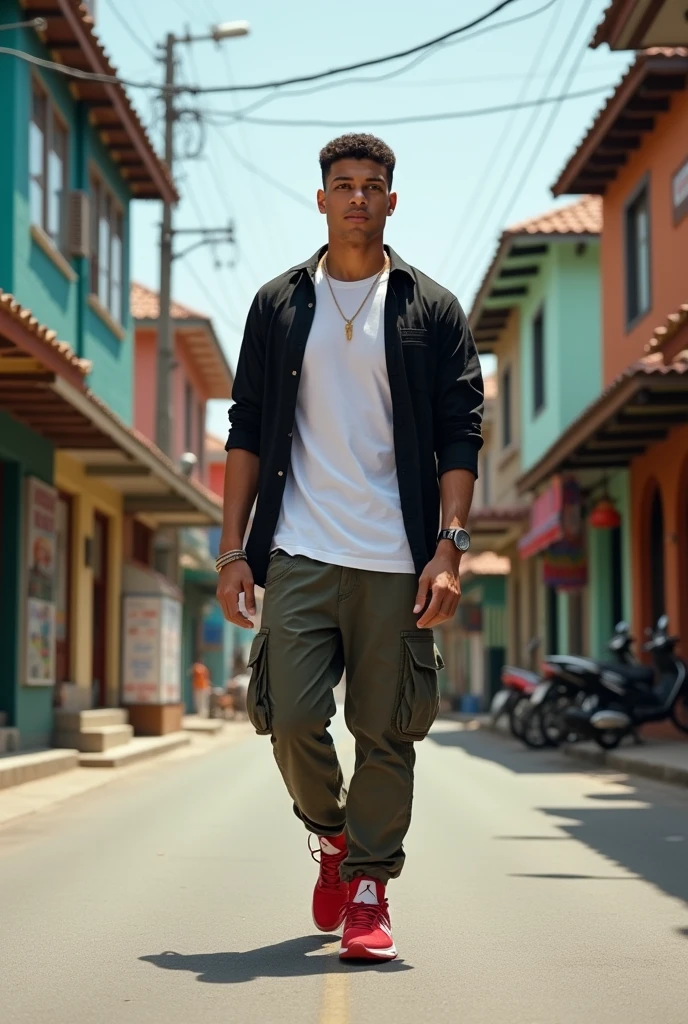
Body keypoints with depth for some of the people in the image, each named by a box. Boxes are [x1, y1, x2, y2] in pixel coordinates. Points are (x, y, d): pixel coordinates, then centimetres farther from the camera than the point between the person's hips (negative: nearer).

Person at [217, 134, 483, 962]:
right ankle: (333, 835, 23)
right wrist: (232, 550, 3)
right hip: (299, 553, 1)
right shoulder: (278, 305, 11)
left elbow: (459, 437, 3)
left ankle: (368, 889, 14)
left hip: (396, 559, -1)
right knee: (291, 718, -6)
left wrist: (448, 549, -9)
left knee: (386, 730, 1)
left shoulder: (431, 310, 7)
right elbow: (247, 430, 10)